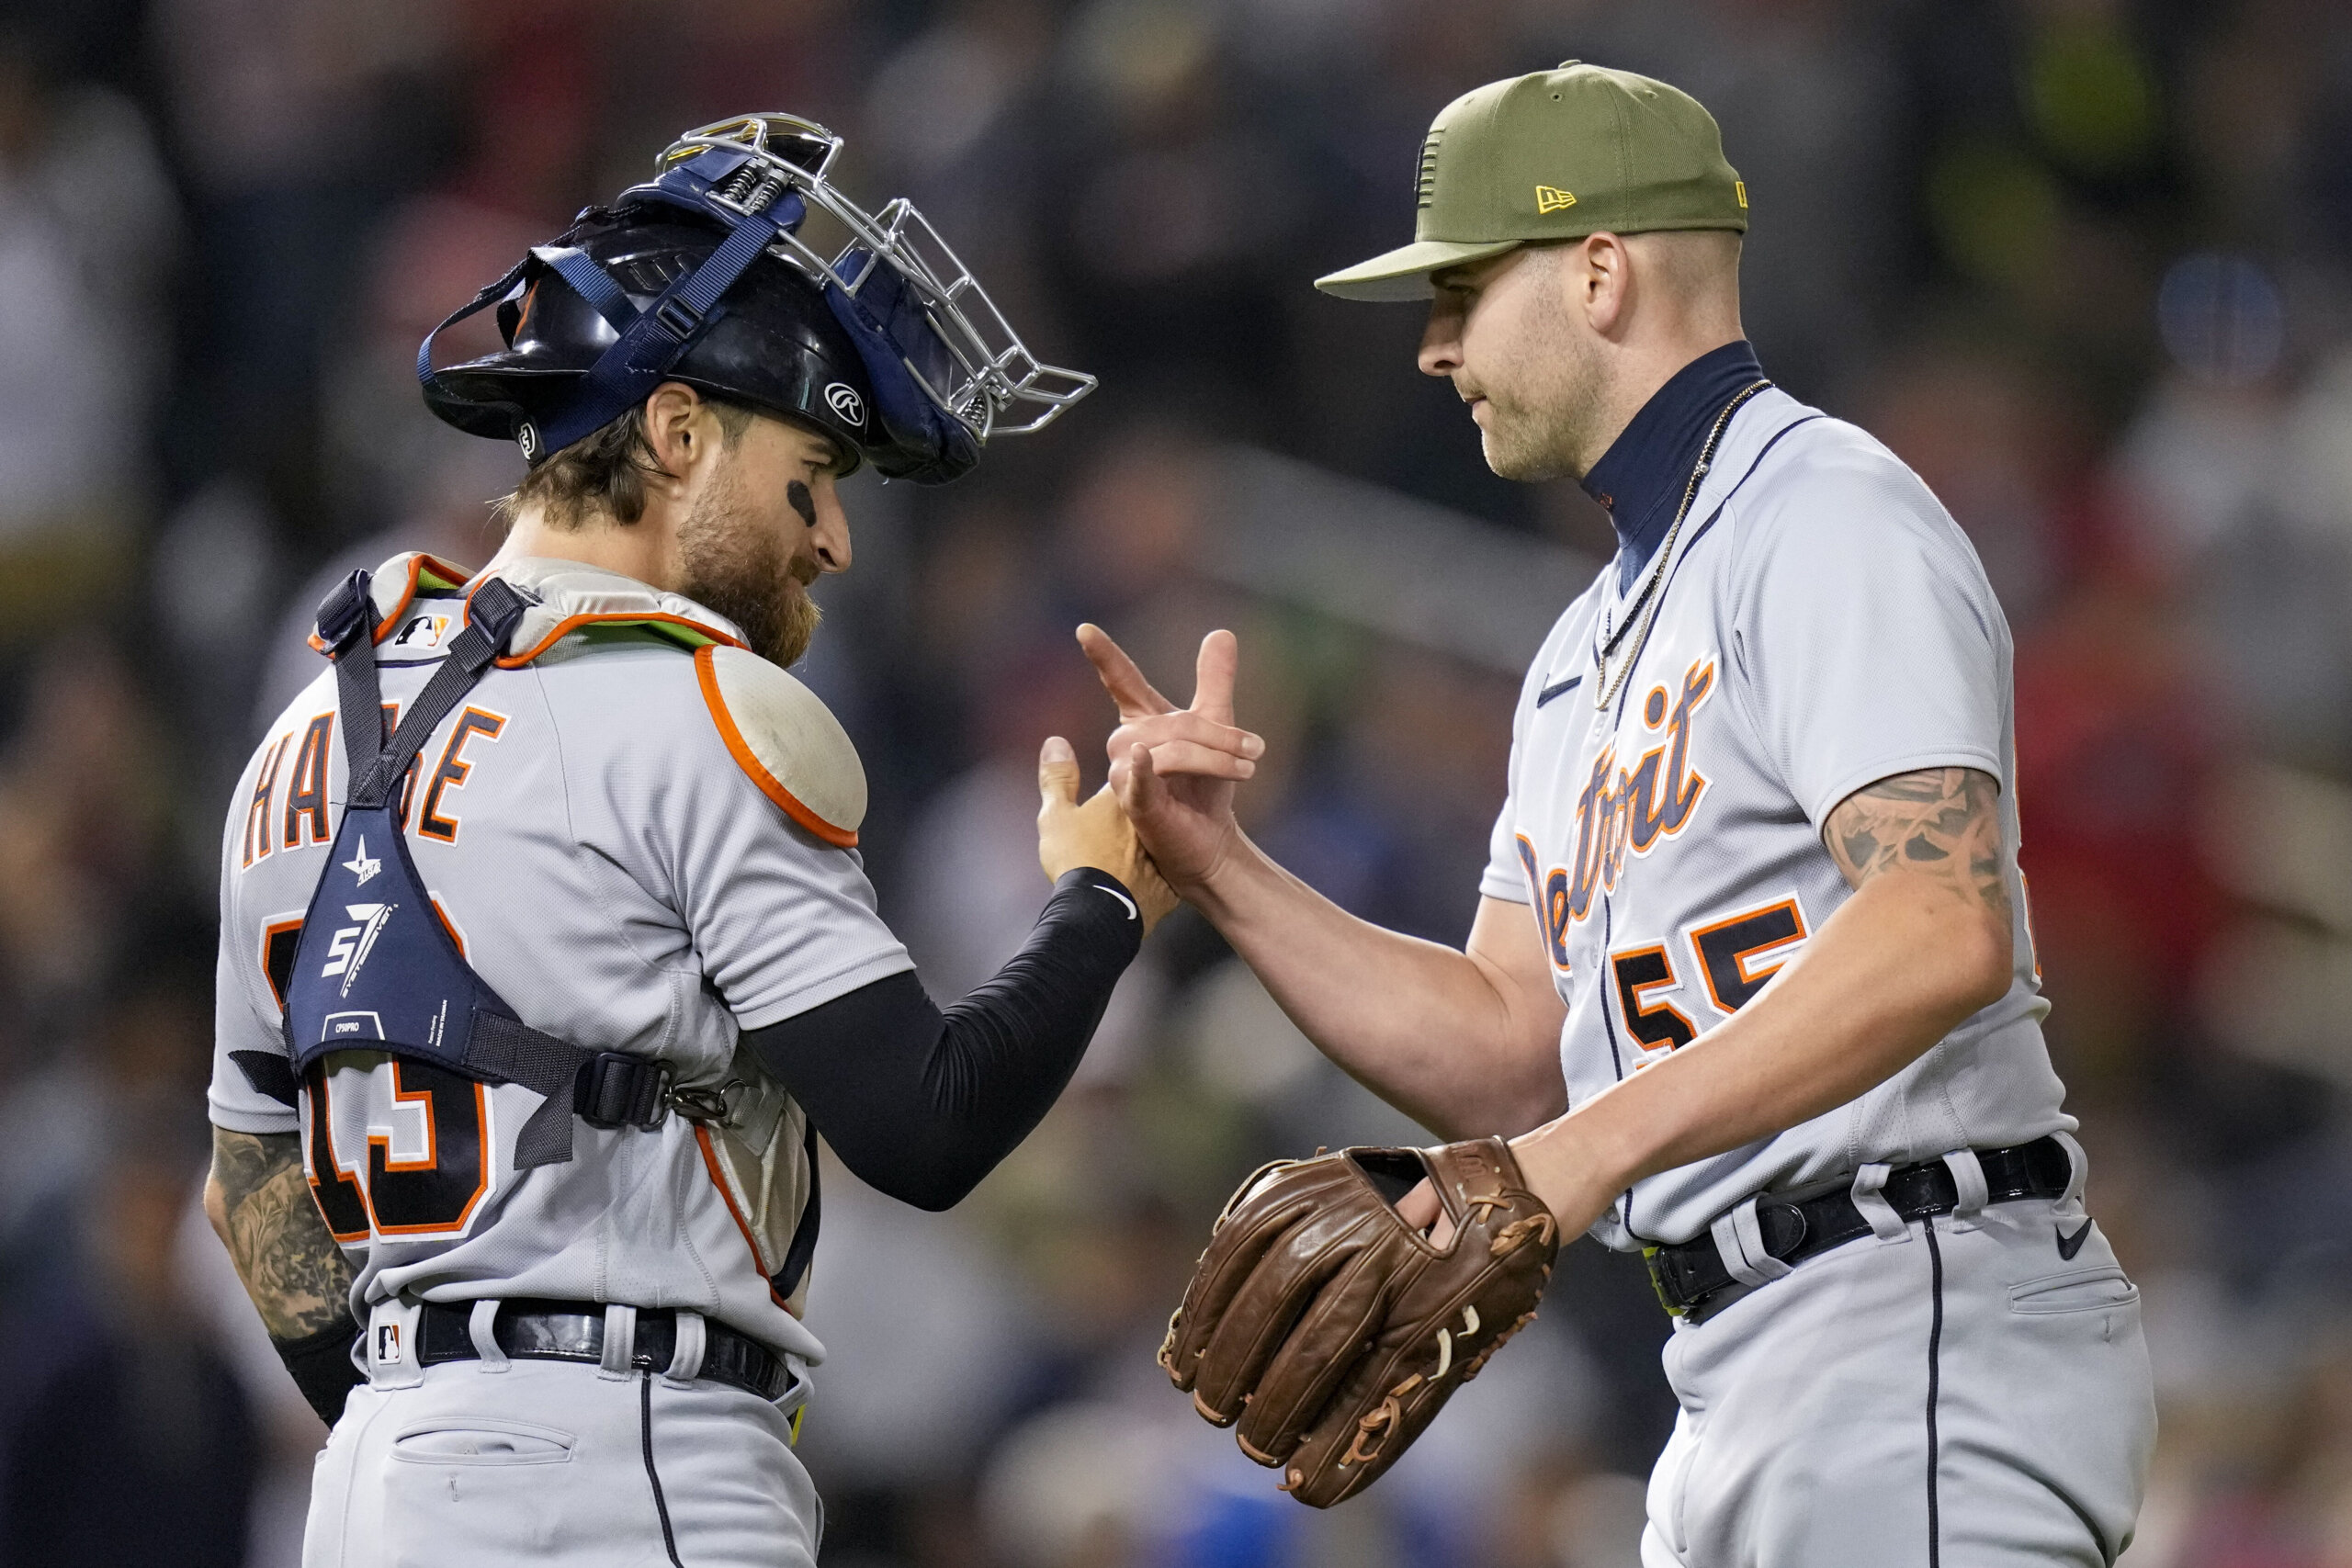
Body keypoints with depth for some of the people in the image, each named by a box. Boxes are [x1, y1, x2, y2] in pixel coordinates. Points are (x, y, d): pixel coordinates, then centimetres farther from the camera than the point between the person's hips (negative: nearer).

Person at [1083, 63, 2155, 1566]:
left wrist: (1602, 1144, -27)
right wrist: (1219, 869, 8)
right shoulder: (1593, 643, 24)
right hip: (1746, 1385, 10)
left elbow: (1946, 930, -22)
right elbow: (1504, 1055, 20)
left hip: (1927, 1341, -10)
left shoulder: (1824, 517, -7)